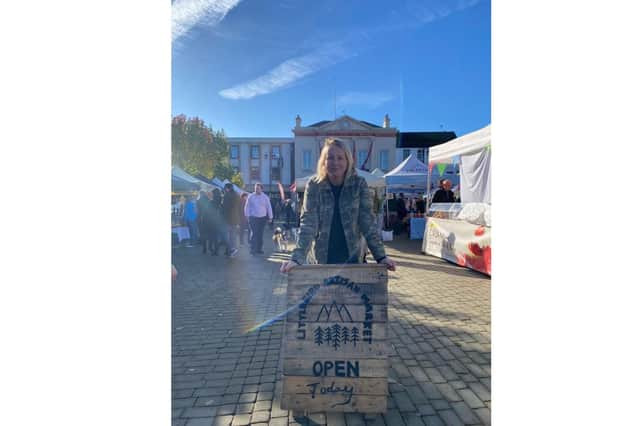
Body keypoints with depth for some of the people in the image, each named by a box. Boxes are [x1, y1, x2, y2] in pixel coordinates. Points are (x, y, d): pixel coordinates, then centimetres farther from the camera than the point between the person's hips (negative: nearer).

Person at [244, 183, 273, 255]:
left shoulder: (265, 197, 4)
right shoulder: (250, 196, 2)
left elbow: (269, 207, 7)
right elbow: (247, 207, 5)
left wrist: (270, 217, 5)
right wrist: (247, 216, -2)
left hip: (262, 218, 2)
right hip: (253, 218, -2)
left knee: (260, 234, 6)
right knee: (254, 233, -10)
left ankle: (259, 249, 16)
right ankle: (253, 249, -5)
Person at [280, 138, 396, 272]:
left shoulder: (359, 184, -8)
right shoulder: (314, 185, -10)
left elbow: (368, 222, -10)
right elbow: (308, 223, -16)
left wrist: (380, 256, -17)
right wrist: (297, 258, -27)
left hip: (351, 259, 0)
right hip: (320, 259, 0)